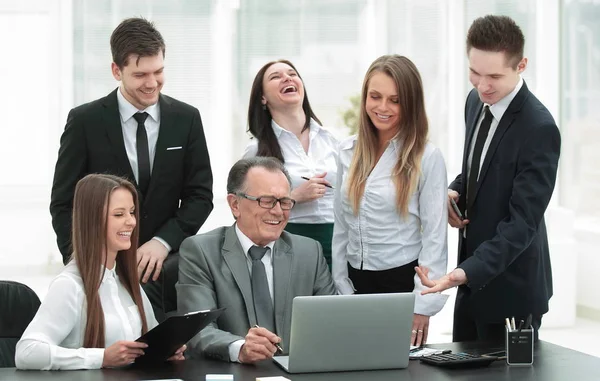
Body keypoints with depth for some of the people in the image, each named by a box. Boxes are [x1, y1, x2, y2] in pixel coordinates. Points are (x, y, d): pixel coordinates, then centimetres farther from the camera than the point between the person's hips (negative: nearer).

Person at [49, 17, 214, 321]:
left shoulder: (186, 119, 5)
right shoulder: (85, 122, -1)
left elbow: (201, 195, 6)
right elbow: (63, 204, 1)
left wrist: (163, 241, -11)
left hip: (165, 261, 2)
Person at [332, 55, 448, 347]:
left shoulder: (427, 157, -8)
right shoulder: (349, 152, 5)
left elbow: (435, 236, -8)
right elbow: (341, 227, 9)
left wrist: (422, 306, -12)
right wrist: (342, 288, 5)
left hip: (403, 280, -4)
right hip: (357, 281, 4)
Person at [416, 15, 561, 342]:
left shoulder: (539, 130, -22)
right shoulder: (476, 101, 3)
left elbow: (522, 223, -24)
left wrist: (465, 272, -34)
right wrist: (454, 191, -2)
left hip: (511, 288, -7)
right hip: (472, 280, 7)